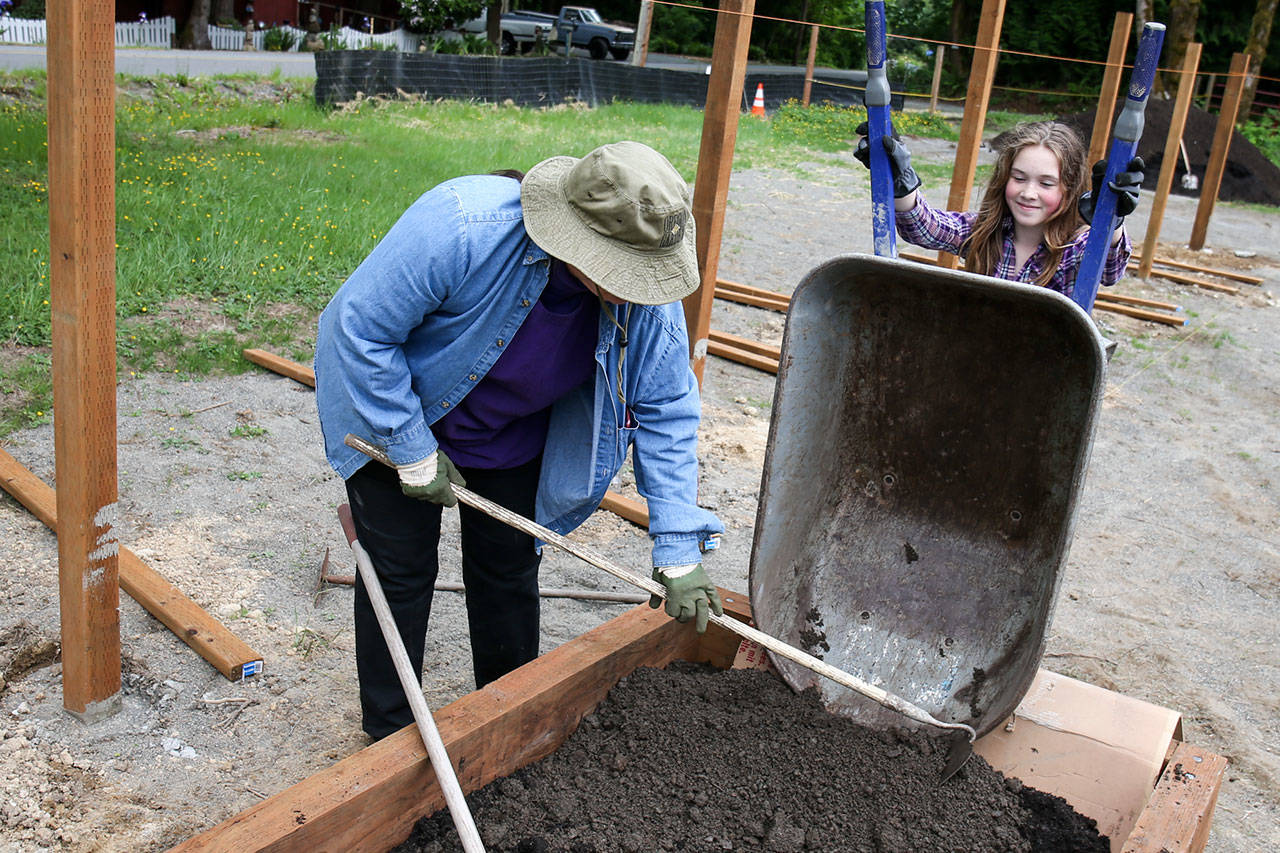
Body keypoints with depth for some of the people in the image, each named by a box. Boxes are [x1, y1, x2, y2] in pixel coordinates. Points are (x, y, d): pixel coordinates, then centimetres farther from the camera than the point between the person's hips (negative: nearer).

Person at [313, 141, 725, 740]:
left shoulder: (647, 299, -25)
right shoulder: (459, 228, -40)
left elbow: (667, 414, -15)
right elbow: (361, 325, -29)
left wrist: (679, 551, -18)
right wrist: (414, 453, -23)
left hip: (511, 438, 4)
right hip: (393, 414, -3)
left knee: (509, 571, 11)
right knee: (402, 572, 3)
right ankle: (390, 734, 24)